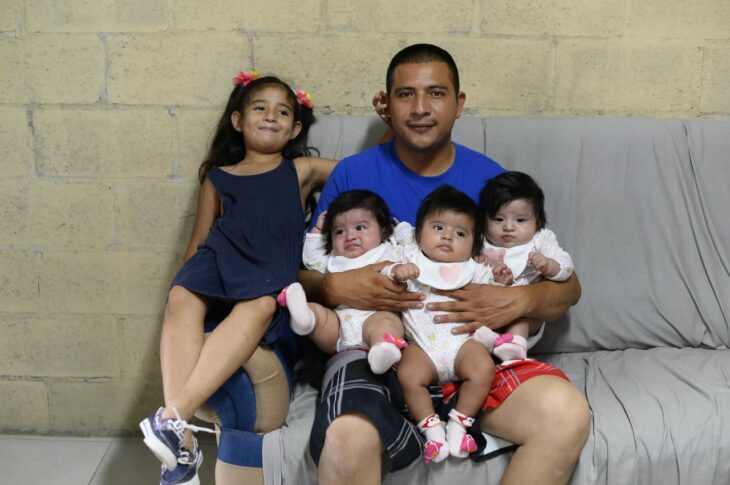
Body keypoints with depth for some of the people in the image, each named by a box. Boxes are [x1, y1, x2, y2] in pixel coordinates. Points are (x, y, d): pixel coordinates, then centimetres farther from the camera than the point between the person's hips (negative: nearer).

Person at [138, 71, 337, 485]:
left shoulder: (302, 170, 24)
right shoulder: (218, 177, 25)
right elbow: (199, 240, 24)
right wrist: (191, 276, 8)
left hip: (273, 271, -1)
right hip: (221, 261, 2)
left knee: (260, 305, -37)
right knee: (182, 297, -33)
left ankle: (173, 416, -44)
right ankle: (182, 438, -39)